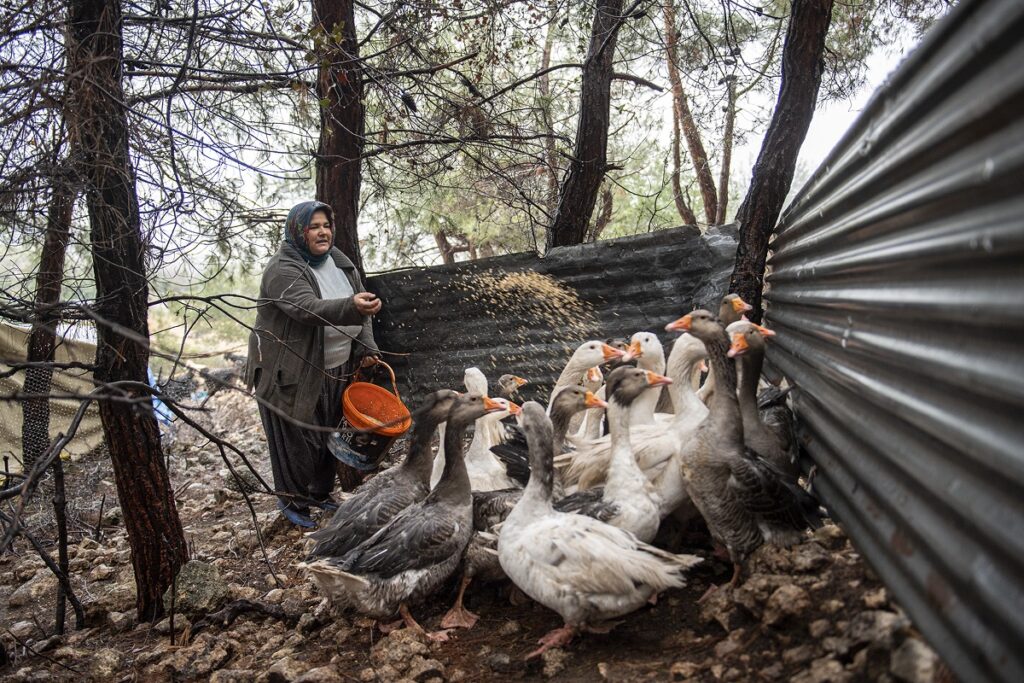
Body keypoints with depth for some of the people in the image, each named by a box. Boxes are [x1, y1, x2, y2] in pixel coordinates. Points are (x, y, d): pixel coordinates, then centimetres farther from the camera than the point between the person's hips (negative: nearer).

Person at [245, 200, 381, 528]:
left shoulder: (340, 262, 7)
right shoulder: (283, 269, -18)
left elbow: (360, 307, 13)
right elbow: (308, 309, -35)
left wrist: (366, 348, 0)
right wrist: (351, 306, -51)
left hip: (334, 371, 7)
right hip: (292, 374, -7)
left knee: (328, 436, 18)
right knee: (297, 441, 2)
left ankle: (320, 493, 37)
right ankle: (293, 500, 22)